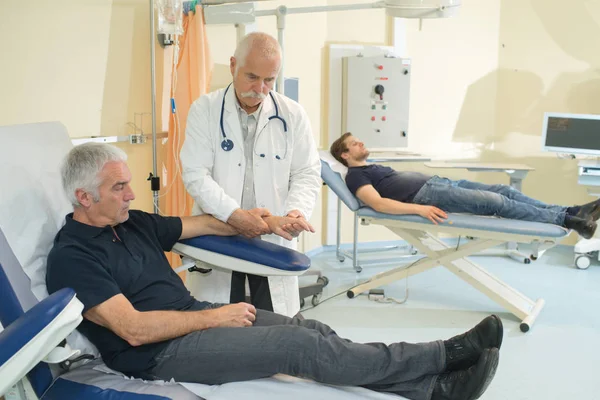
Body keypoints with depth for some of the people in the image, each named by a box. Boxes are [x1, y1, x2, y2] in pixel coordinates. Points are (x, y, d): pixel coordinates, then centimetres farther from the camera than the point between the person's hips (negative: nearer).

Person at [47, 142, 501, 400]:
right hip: (160, 354, -8)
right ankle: (444, 356, -11)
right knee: (299, 345, -18)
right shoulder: (71, 257, -14)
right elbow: (134, 329, -21)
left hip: (192, 315, 8)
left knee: (310, 329, -8)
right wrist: (216, 317, -17)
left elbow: (206, 224, 17)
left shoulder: (133, 222, 11)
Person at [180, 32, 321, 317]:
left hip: (273, 239, 1)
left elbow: (307, 173, 2)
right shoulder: (204, 110, -2)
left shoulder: (293, 115, 2)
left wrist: (297, 212, -18)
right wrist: (234, 215, -23)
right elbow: (196, 174, -10)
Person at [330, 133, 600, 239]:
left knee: (505, 190, -6)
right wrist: (419, 209, -27)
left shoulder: (373, 167, 29)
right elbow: (379, 203, -17)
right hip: (426, 193, -10)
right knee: (494, 201, -21)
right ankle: (566, 221, -20)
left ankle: (571, 212, -11)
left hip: (436, 182, 10)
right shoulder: (355, 176, -1)